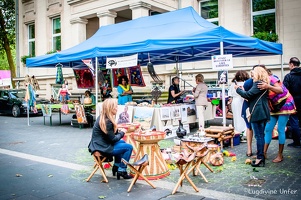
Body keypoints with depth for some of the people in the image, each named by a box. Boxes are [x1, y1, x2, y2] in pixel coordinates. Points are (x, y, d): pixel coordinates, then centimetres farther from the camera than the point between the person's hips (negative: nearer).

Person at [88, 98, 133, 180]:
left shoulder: (102, 117, 6)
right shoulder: (107, 121, -24)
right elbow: (112, 139, -18)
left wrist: (118, 131, 3)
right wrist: (122, 132, -3)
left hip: (98, 145, 10)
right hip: (102, 148, -10)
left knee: (122, 142, 27)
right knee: (129, 147, -5)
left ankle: (116, 166, 29)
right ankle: (122, 171, 5)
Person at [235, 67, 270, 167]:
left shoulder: (258, 84, -13)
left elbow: (248, 95, -16)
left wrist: (238, 89, -1)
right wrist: (242, 90, 8)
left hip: (258, 113, -10)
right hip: (262, 113, 10)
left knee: (259, 136, -6)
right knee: (261, 135, 13)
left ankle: (260, 158, -2)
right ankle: (261, 157, 20)